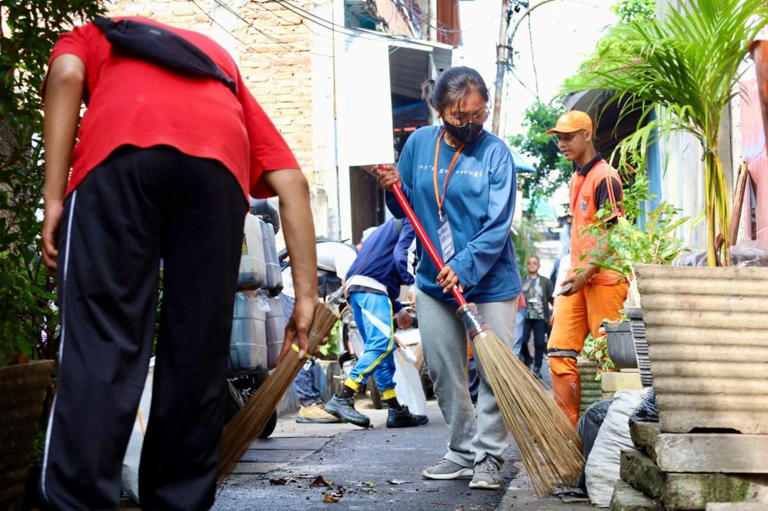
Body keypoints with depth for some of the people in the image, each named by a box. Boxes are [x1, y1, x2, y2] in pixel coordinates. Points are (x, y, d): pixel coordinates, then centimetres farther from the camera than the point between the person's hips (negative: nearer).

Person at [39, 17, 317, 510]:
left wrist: (54, 200, 3)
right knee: (197, 358, 9)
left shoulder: (91, 37, 36)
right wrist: (307, 293, 22)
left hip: (119, 152, -2)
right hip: (219, 161, 3)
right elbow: (291, 182, 26)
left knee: (100, 349, -6)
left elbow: (67, 77, 8)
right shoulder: (223, 64, 40)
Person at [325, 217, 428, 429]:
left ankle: (396, 411, 9)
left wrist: (398, 309, 30)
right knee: (382, 344, -17)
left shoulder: (391, 226, 35)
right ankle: (342, 399, -25)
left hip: (354, 287, 10)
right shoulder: (411, 223, 7)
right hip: (372, 287, -10)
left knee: (381, 348, 9)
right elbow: (400, 254, -13)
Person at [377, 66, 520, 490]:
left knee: (496, 373, -2)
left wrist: (465, 268, -26)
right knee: (444, 372, 10)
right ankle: (462, 451, 21)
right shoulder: (419, 144, 2)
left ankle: (488, 458, 6)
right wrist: (392, 188, -10)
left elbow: (498, 225, -15)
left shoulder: (495, 152, -9)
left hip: (490, 281, -4)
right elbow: (405, 209, 12)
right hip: (433, 281, 4)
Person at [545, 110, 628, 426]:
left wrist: (585, 273, -22)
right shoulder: (575, 179, 19)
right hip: (578, 277, 9)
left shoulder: (604, 176, -9)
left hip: (603, 278, -9)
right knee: (559, 351, 0)